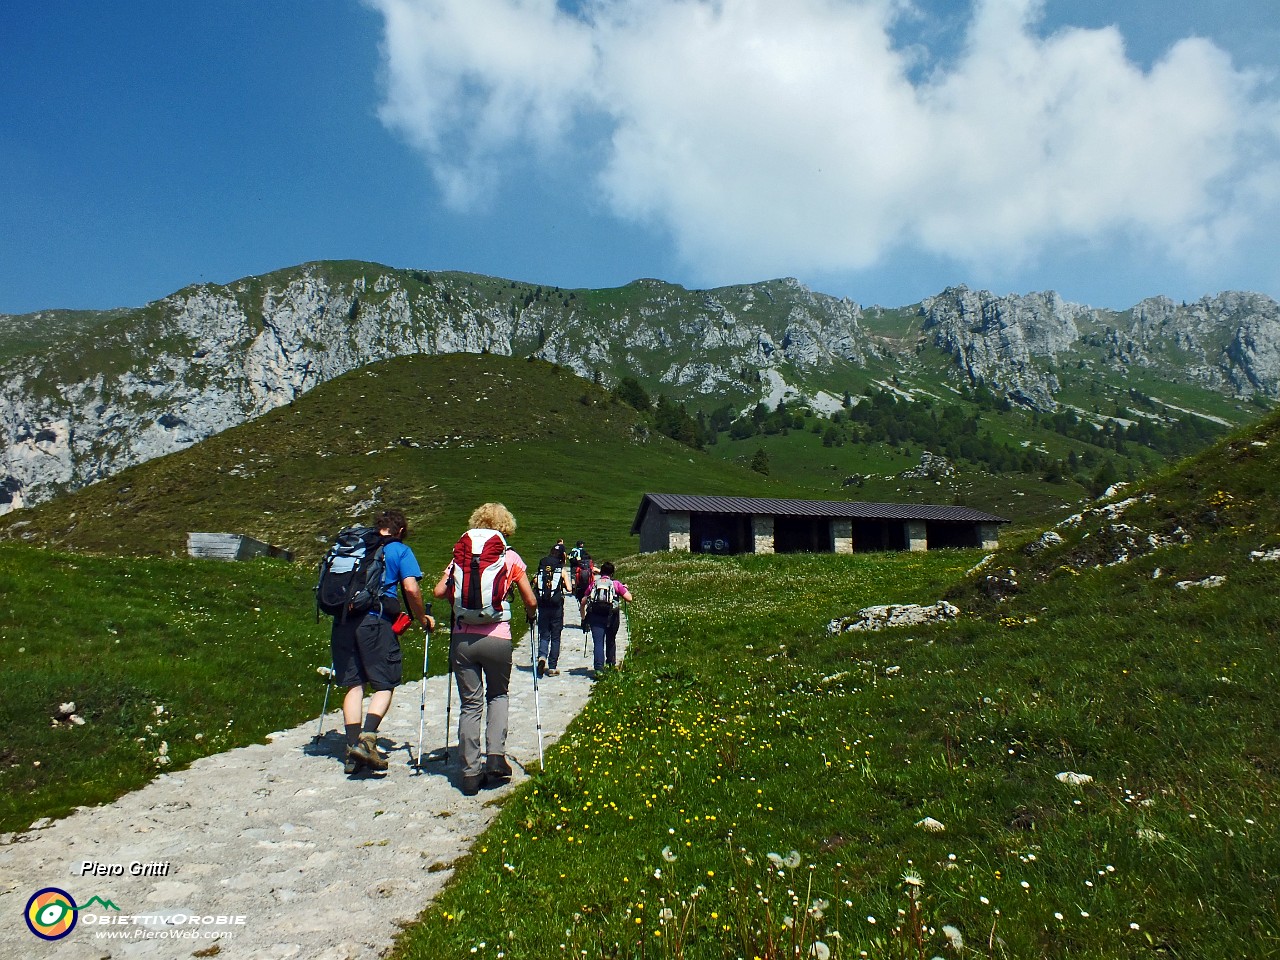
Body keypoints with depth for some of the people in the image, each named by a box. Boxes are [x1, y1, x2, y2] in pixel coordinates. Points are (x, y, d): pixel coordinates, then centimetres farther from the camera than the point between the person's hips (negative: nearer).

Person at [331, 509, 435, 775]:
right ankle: (367, 737, -15)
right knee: (385, 684, 4)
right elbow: (411, 588, -7)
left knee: (354, 685, 10)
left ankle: (353, 748, 7)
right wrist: (422, 619, 6)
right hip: (376, 622, -4)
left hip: (344, 621, 5)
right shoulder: (400, 551, 6)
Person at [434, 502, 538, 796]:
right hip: (497, 639, -1)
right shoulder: (510, 557, 6)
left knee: (470, 704, 9)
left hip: (462, 638, 1)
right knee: (498, 695, 21)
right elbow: (531, 601, 6)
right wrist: (530, 616, 28)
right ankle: (495, 756, 7)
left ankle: (471, 772, 8)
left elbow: (439, 591, 2)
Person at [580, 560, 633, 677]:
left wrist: (583, 618, 22)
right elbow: (629, 599, -1)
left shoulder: (593, 583, 12)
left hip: (595, 616, 0)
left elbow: (583, 602, 13)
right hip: (611, 616, 0)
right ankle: (611, 664, 35)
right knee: (611, 641, 21)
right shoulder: (616, 584, 6)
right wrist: (625, 589, 20)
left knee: (598, 642, -3)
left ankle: (598, 668, -15)